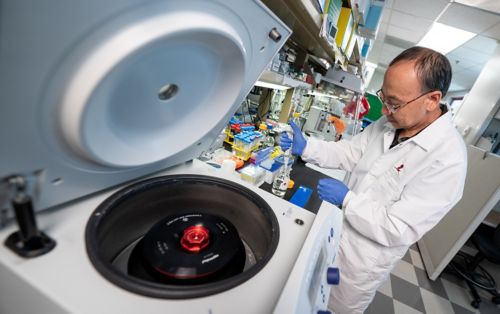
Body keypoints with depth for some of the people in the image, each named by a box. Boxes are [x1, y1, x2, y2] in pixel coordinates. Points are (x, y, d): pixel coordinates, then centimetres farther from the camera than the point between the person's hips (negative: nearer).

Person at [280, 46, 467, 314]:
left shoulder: (448, 159, -27)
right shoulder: (387, 124, -6)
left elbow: (399, 229, -27)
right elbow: (348, 152, 3)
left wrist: (346, 199, -22)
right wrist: (305, 147, -11)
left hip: (363, 262, -5)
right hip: (336, 236, 6)